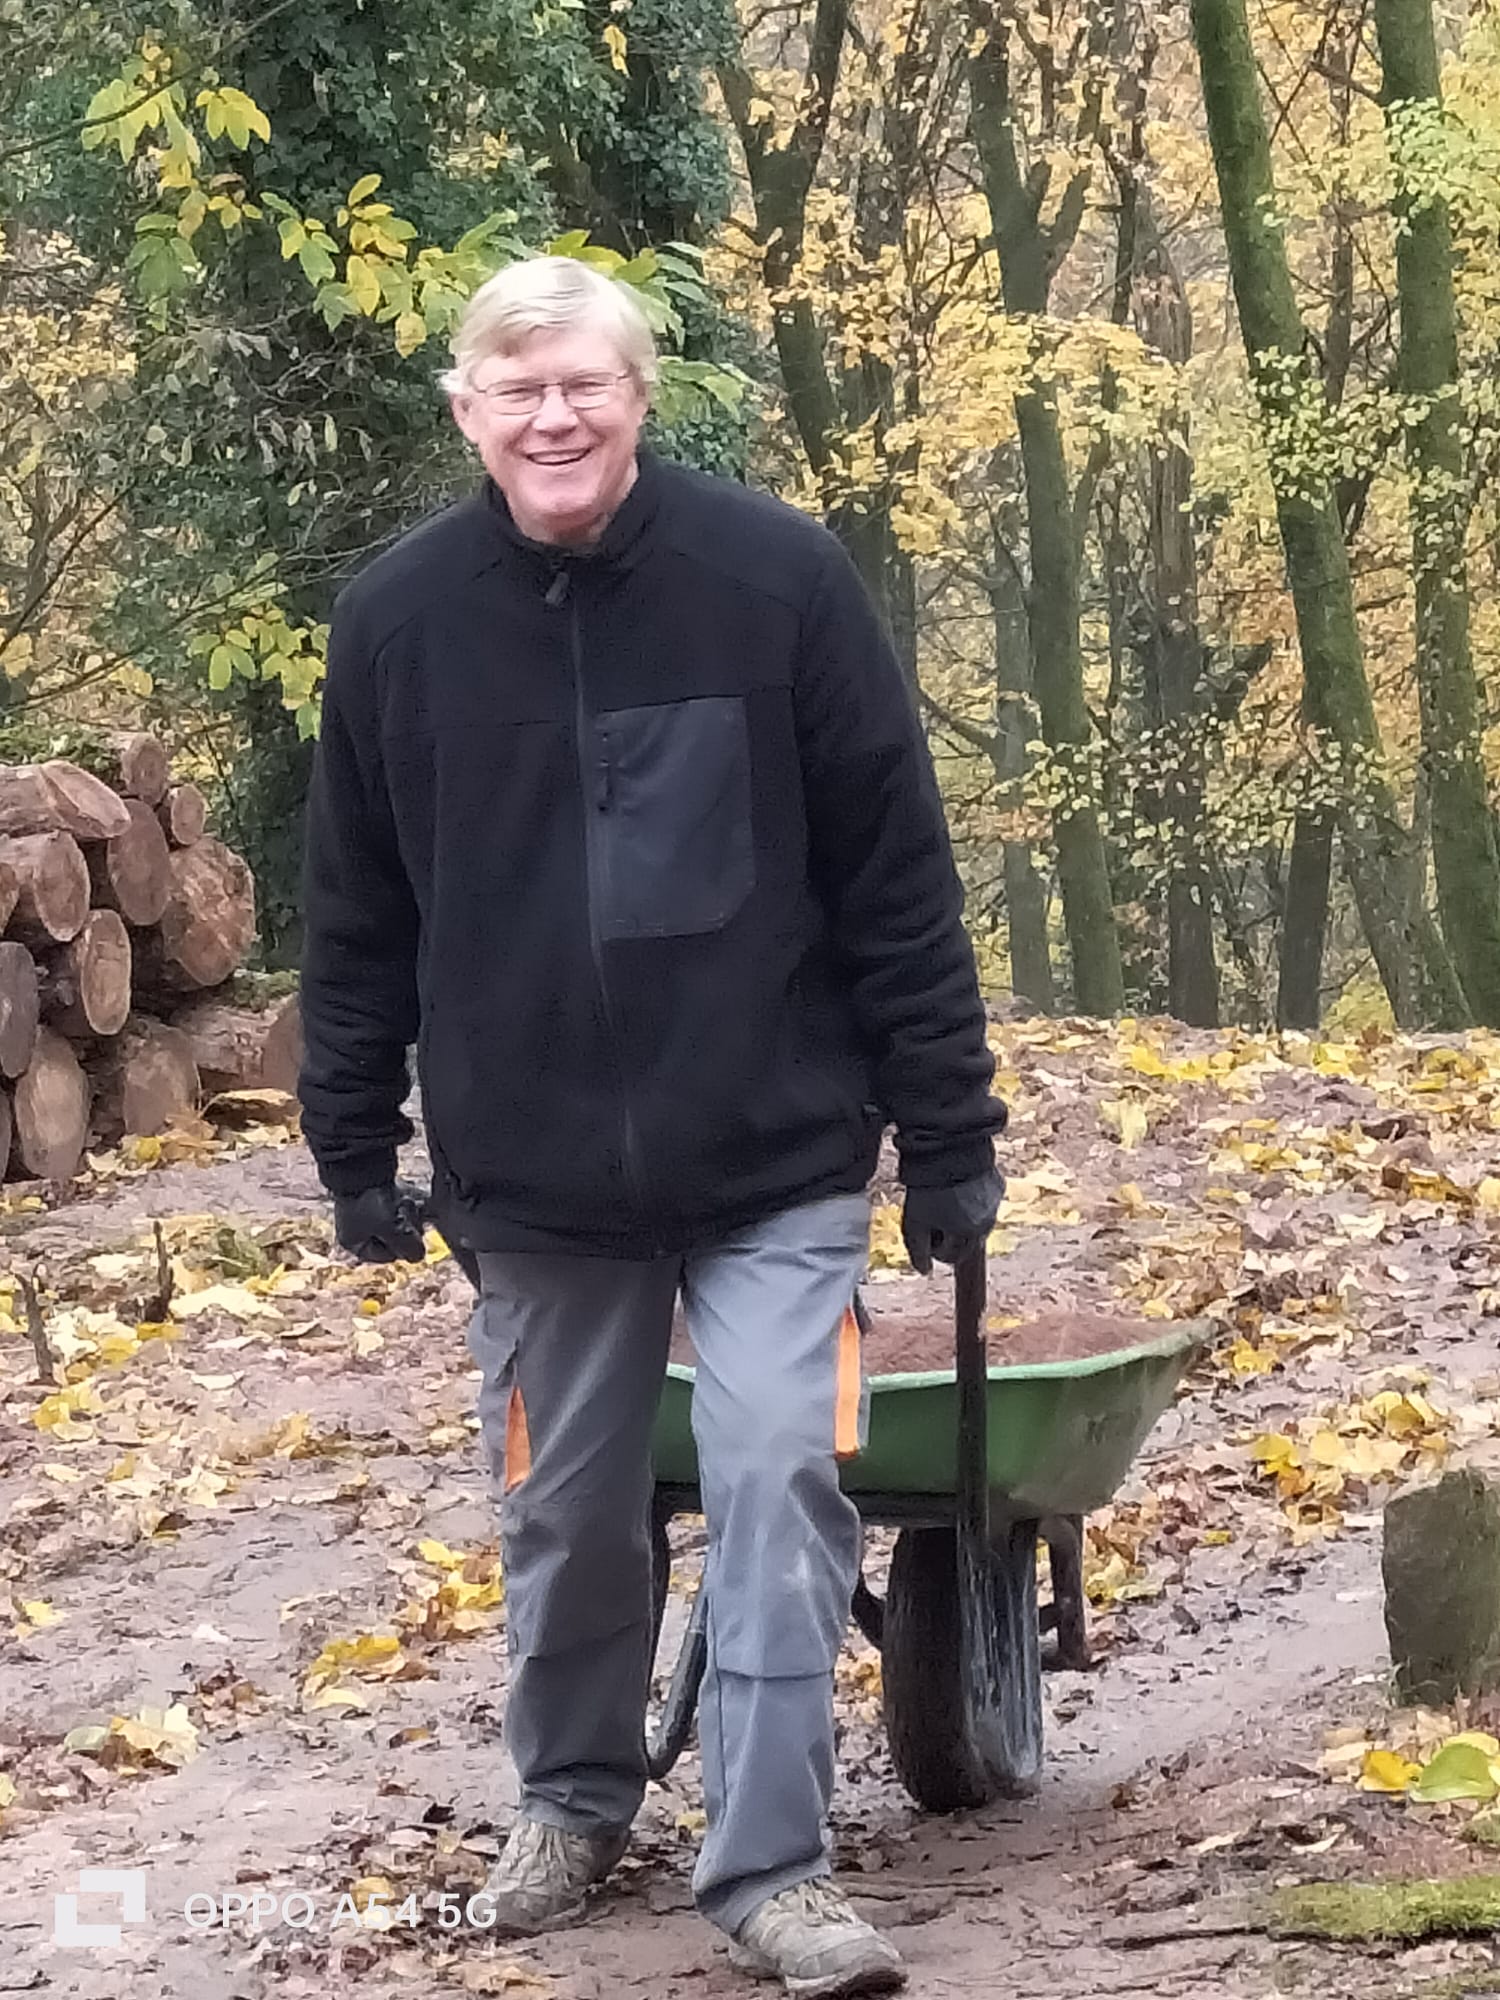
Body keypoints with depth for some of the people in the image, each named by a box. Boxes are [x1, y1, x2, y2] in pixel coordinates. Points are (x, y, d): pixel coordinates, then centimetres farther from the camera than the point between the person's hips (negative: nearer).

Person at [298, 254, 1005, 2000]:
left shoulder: (779, 580, -9)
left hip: (777, 1161, -2)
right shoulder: (398, 619, -3)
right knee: (565, 1513, 12)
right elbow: (359, 920, 7)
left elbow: (896, 876, -5)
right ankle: (572, 1799, 34)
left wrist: (949, 1132, -4)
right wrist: (355, 1156, 9)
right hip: (536, 1182, 2)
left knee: (779, 1480, -9)